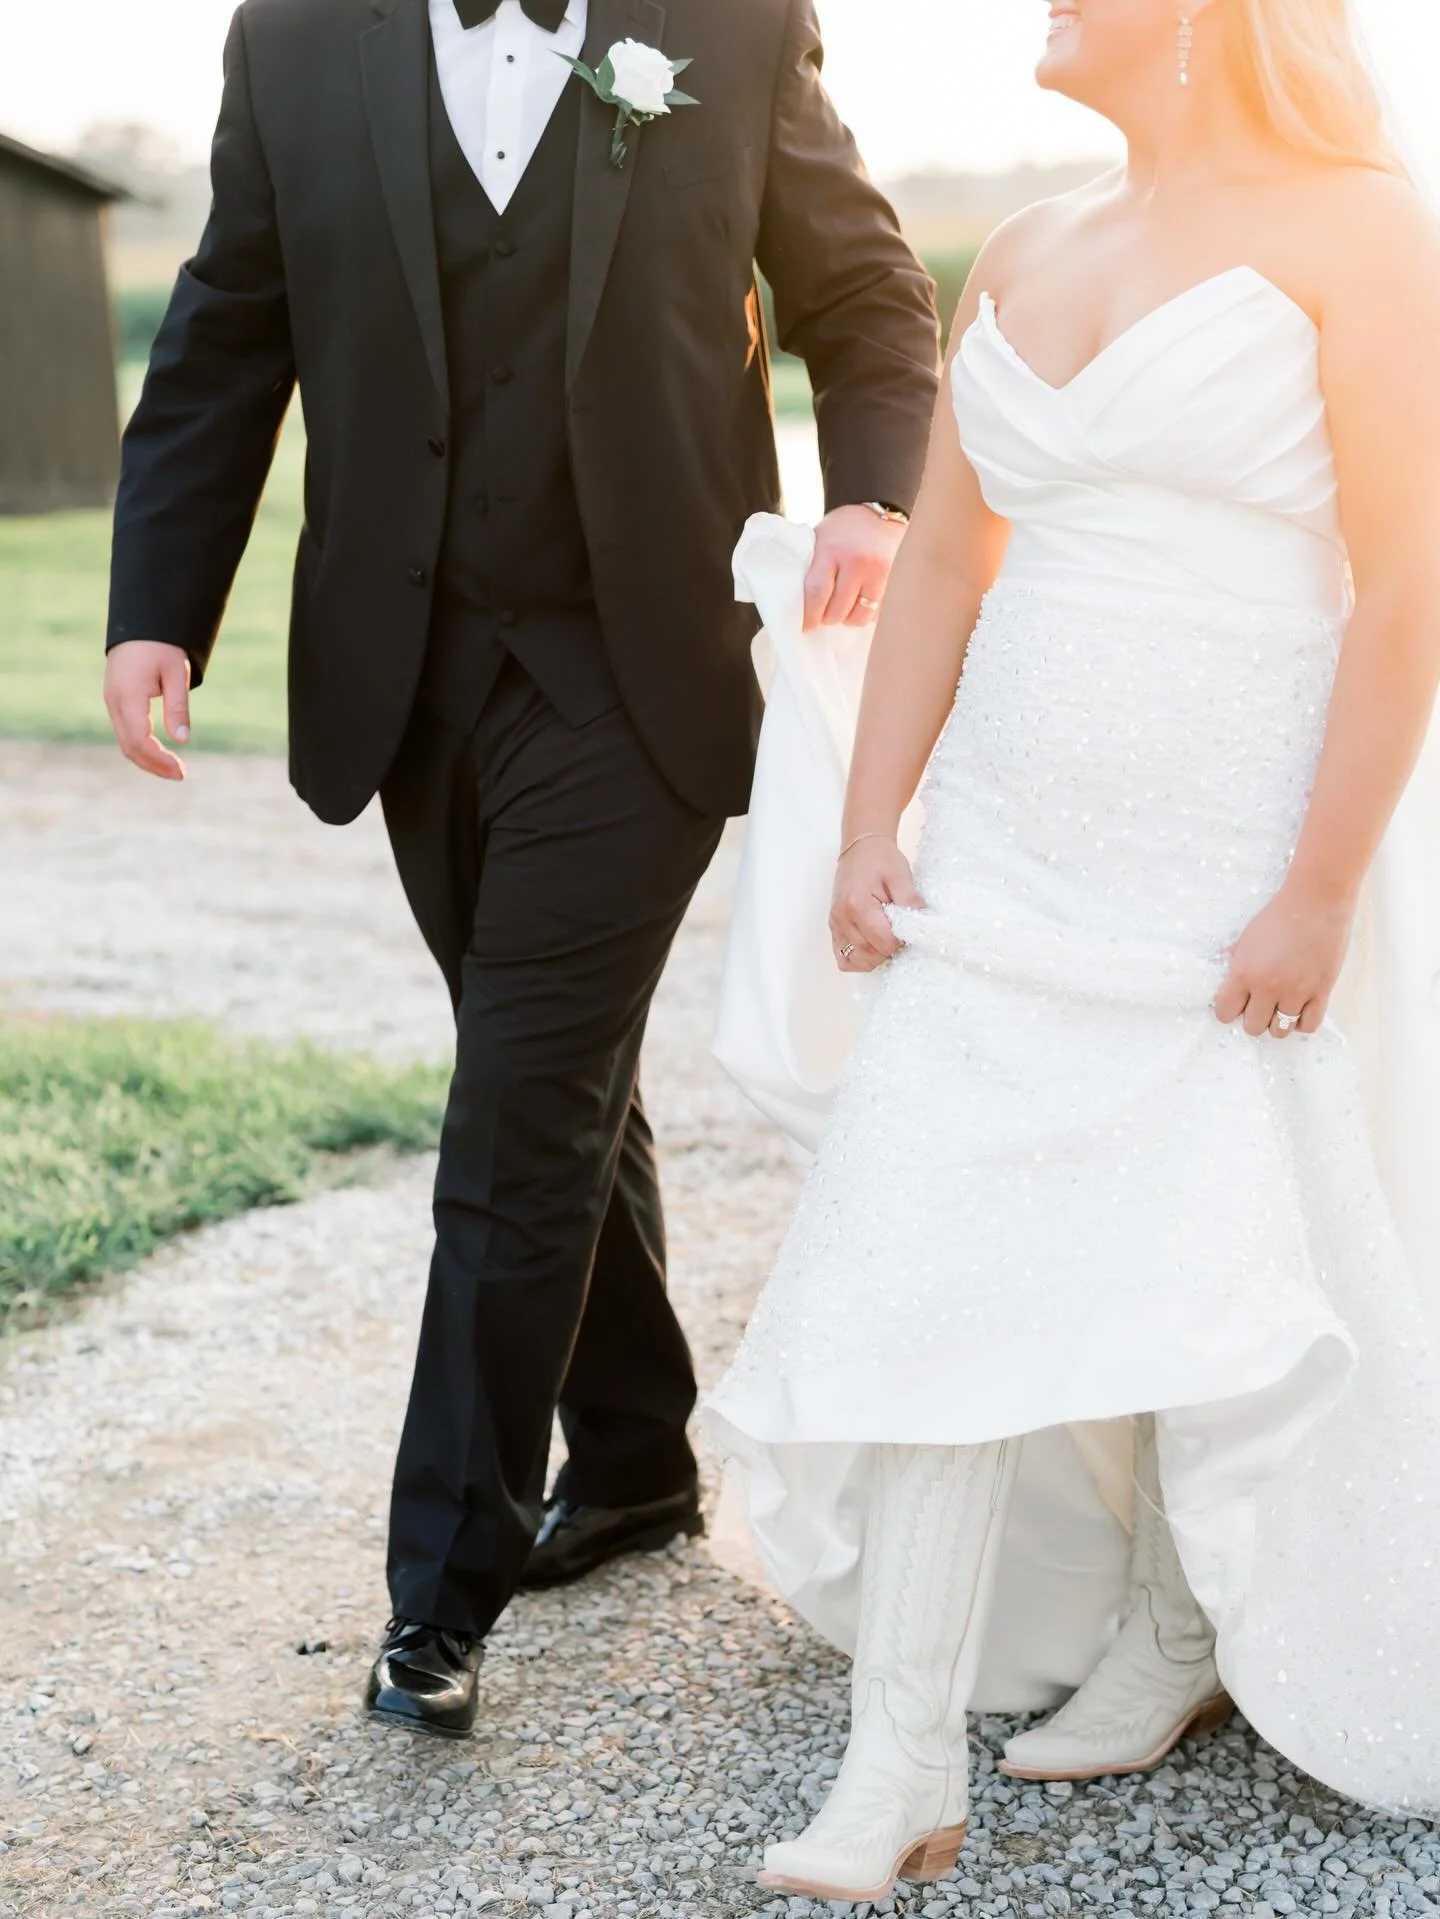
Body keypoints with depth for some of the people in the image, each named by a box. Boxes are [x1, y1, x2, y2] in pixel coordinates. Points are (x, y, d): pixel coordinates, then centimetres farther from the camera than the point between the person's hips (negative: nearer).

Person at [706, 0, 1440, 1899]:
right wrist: (868, 831, 6)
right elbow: (944, 561, 13)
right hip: (1002, 869, 5)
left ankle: (1181, 1638, 34)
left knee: (1211, 1297, 7)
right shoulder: (1026, 257, 11)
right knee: (928, 1267, -2)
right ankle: (903, 1766, 4)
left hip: (1224, 891, -5)